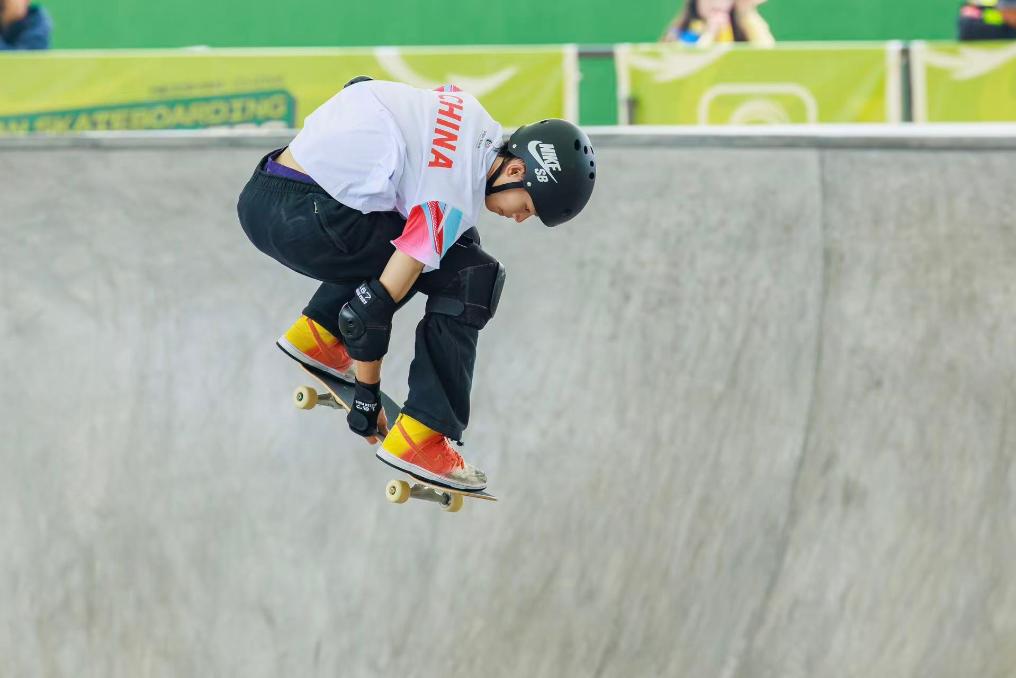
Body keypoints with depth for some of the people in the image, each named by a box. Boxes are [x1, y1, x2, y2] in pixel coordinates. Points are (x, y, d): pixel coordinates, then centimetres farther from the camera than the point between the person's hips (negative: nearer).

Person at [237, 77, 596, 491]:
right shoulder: (454, 202, -15)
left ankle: (317, 333, 20)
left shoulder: (470, 115, 9)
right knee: (472, 279, -4)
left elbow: (360, 85, 26)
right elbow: (374, 305, -13)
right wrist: (367, 398, -2)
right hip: (301, 218, -9)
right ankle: (419, 438, -5)